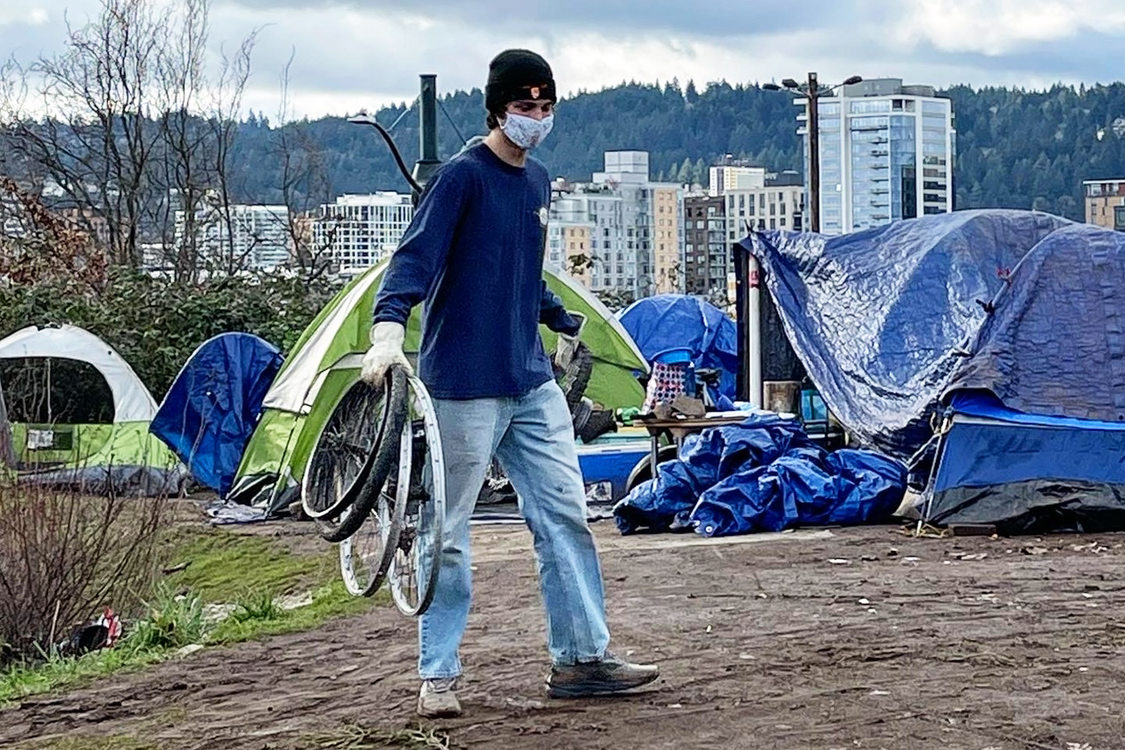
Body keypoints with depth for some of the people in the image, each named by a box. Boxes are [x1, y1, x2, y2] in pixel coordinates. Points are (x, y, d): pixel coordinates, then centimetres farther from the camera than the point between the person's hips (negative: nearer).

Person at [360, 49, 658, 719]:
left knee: (565, 514, 5)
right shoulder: (463, 175, -10)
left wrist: (567, 325, 39)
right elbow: (418, 255, -20)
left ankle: (582, 657, 13)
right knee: (450, 532, 0)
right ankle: (438, 676, 8)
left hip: (533, 382, 7)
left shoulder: (538, 182, 14)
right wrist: (389, 327, -35)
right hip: (466, 385, -7)